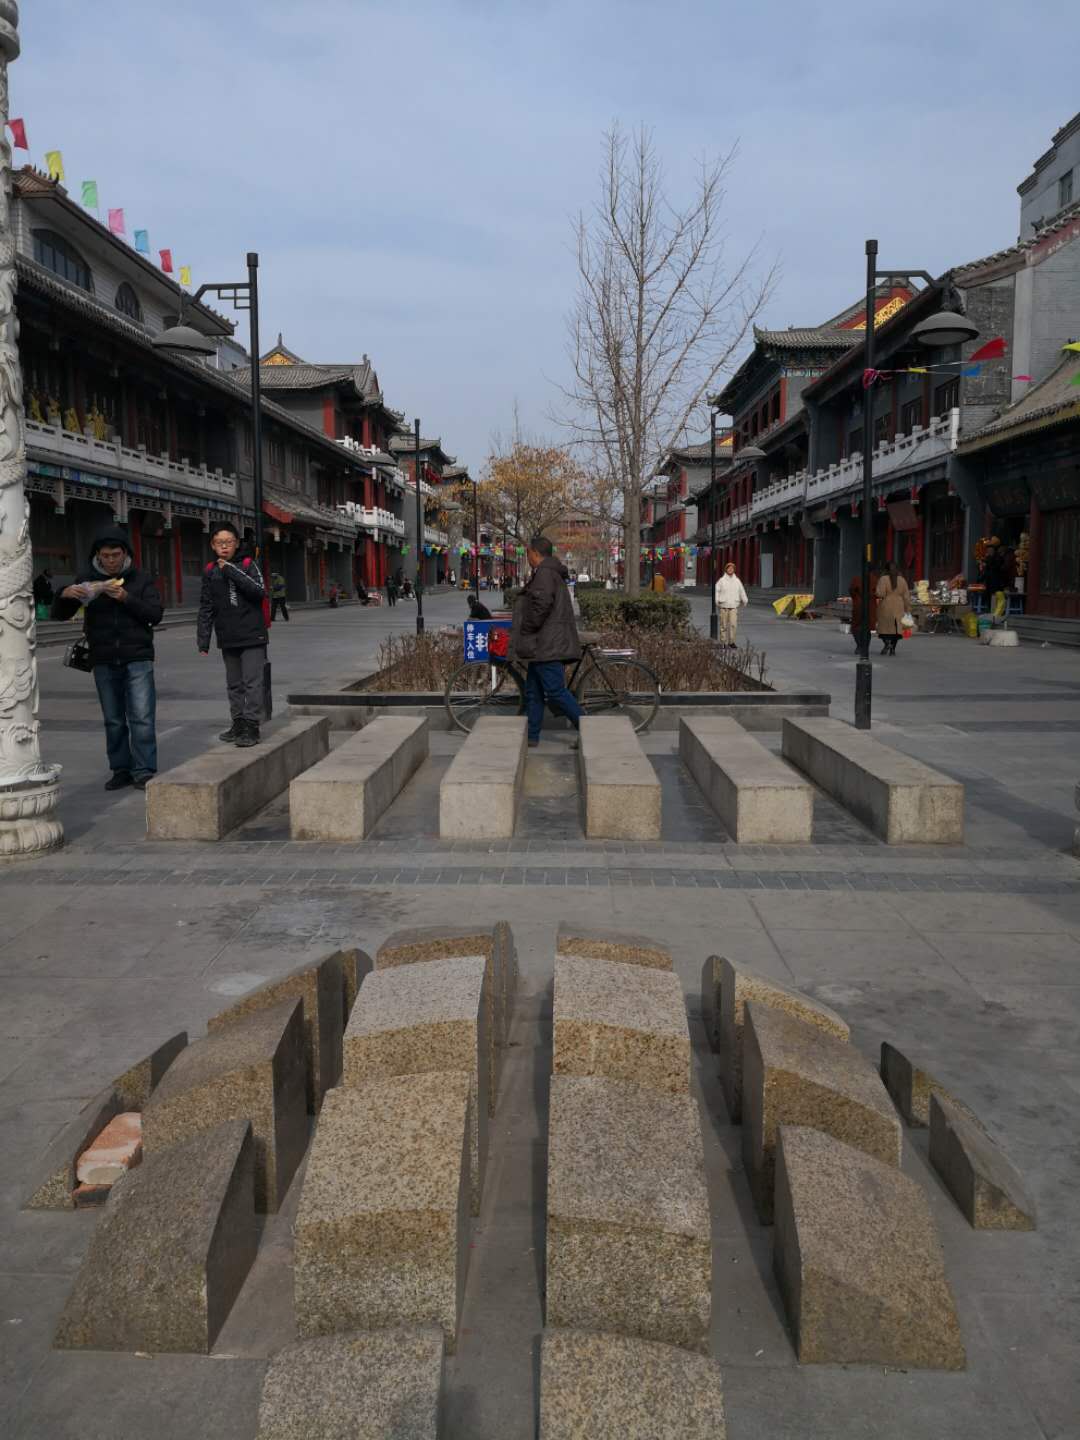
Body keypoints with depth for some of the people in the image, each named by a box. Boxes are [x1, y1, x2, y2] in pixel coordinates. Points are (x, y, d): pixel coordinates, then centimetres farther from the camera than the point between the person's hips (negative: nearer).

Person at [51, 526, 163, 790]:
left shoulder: (140, 579, 3)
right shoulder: (87, 580, 8)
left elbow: (156, 614, -6)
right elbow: (59, 615, 8)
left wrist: (126, 598, -20)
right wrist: (64, 596, -14)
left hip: (137, 659, -2)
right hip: (103, 661, 3)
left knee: (142, 718, -8)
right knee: (113, 720, 8)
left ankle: (144, 772, -4)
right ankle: (121, 770, 16)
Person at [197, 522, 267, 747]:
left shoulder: (247, 564, -1)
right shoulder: (210, 571, 8)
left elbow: (260, 592, -16)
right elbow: (206, 608, 10)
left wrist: (231, 570, -17)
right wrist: (203, 640, 7)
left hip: (252, 636, -4)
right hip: (227, 639, 4)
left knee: (252, 682, -6)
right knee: (234, 684, 12)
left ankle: (251, 726, -3)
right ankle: (238, 724, 21)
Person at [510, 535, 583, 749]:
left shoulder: (545, 573, -12)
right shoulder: (553, 573, 22)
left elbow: (542, 604, -25)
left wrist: (527, 628, -15)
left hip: (548, 645, -11)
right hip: (544, 645, 11)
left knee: (555, 691, -11)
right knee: (533, 691, 12)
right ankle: (531, 736, 16)